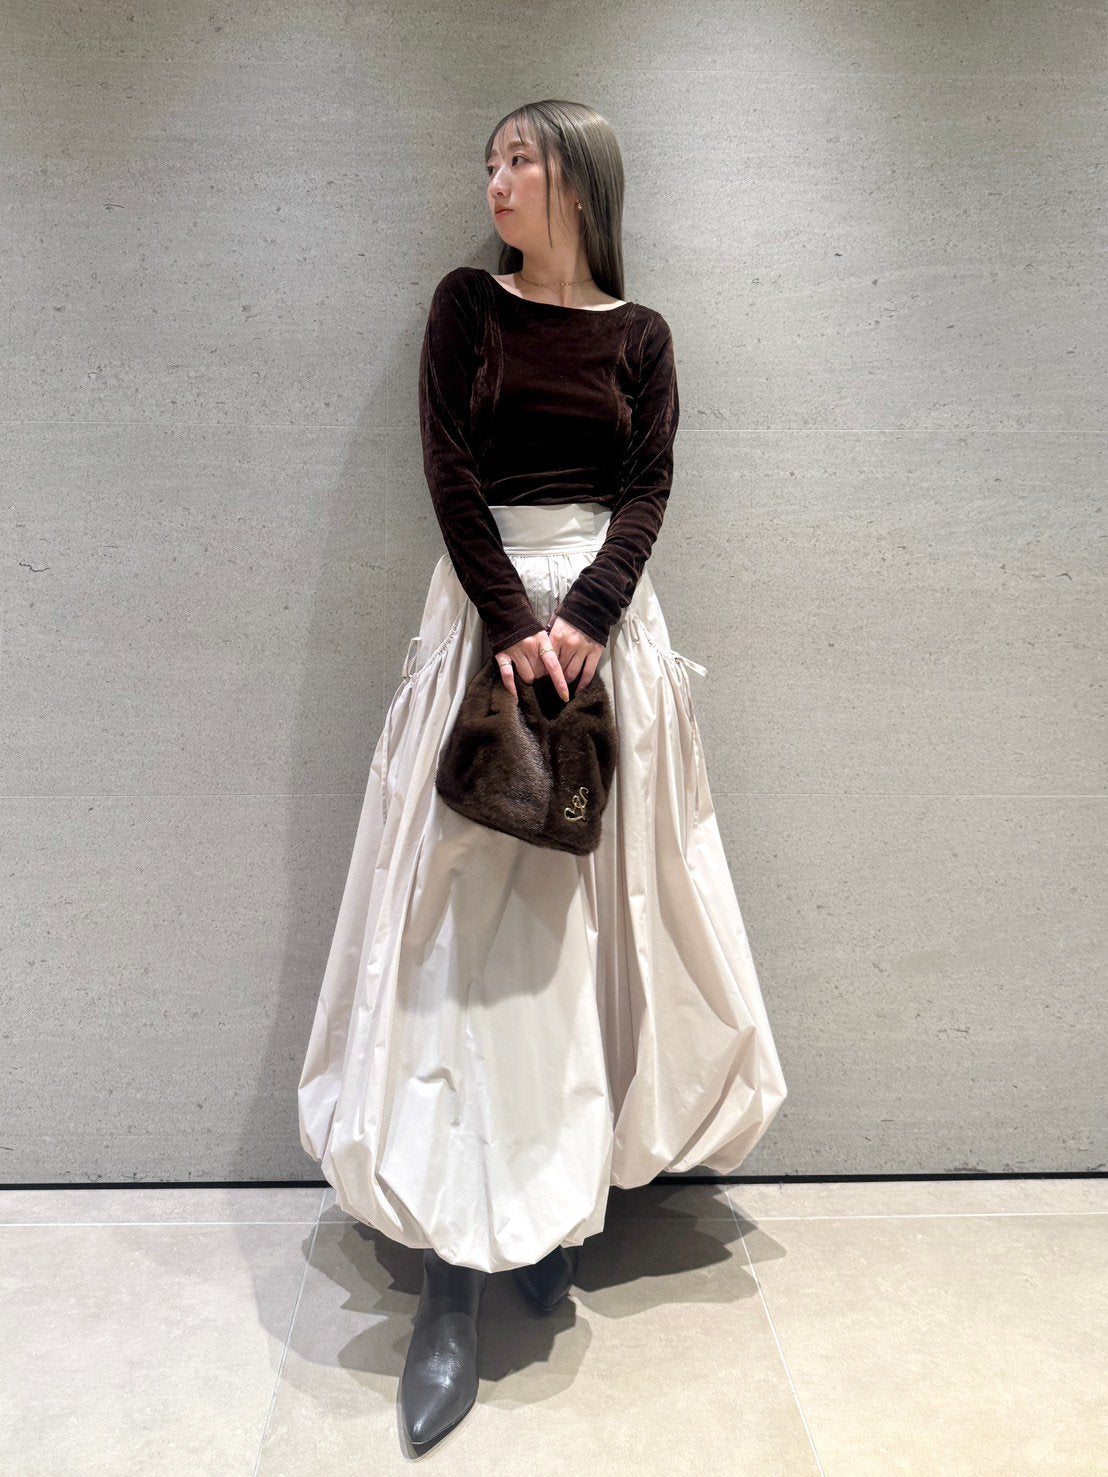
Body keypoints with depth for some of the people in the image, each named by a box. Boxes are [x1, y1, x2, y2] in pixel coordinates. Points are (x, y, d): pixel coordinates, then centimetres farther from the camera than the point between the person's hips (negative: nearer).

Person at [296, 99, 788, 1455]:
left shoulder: (640, 335, 12)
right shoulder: (468, 303, 9)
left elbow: (648, 491, 2)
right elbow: (448, 468, -2)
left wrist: (586, 617, -16)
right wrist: (512, 621, -15)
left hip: (606, 617, 2)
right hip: (486, 609, -1)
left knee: (591, 909, 3)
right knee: (467, 923, -6)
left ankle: (565, 1203, 20)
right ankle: (453, 1276, -2)